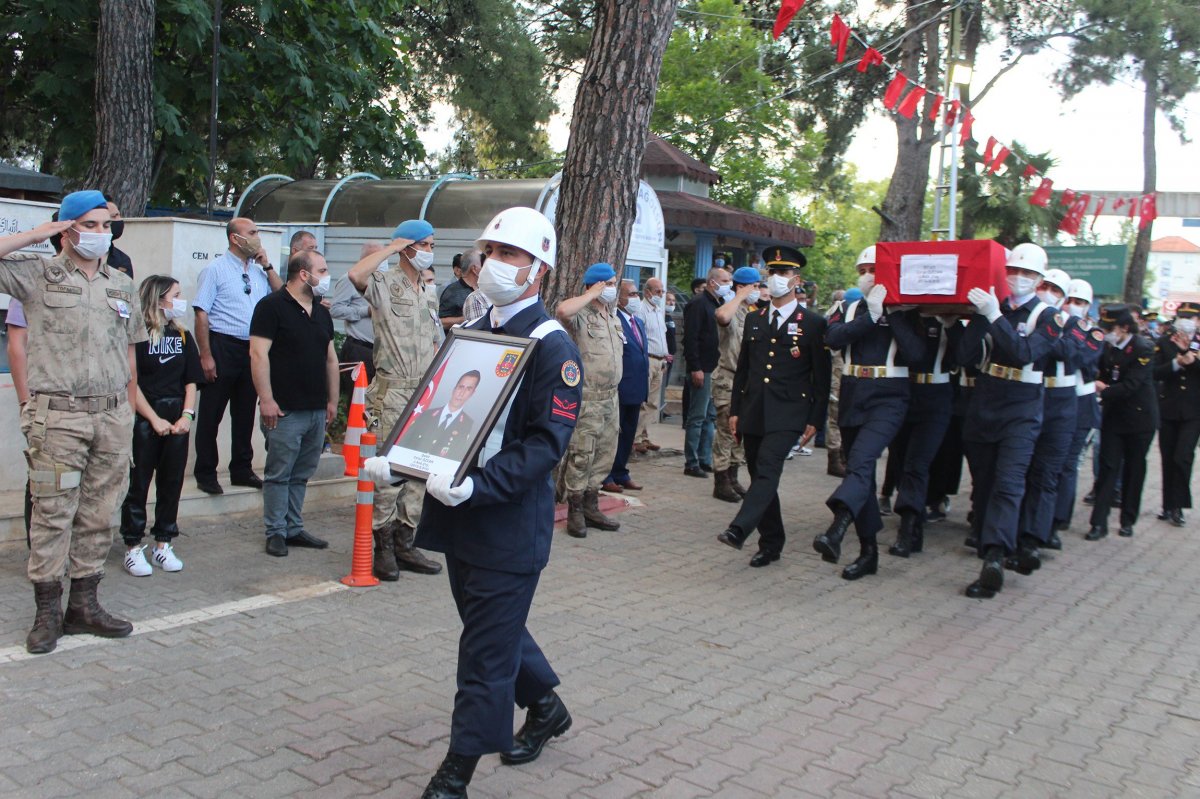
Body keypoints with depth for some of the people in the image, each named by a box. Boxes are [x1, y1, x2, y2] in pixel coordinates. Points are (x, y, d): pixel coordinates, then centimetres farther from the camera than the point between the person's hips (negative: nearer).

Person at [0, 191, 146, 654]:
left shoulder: (122, 285, 15)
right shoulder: (37, 276, 3)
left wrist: (130, 410, 14)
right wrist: (37, 234, -6)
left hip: (113, 416, 4)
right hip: (58, 416, -4)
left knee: (98, 515, 8)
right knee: (53, 513, -2)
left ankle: (84, 604, 18)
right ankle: (48, 612, 8)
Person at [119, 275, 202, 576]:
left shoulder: (183, 336, 10)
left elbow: (191, 381, 10)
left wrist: (187, 415, -4)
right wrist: (155, 419, -12)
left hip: (176, 419, 5)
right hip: (143, 419, -5)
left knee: (171, 483, 8)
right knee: (138, 483, 1)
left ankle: (163, 545, 19)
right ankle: (133, 548, 9)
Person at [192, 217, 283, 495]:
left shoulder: (259, 271, 14)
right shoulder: (216, 269, -4)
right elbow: (201, 314, -10)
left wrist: (267, 266, 3)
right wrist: (206, 355, -16)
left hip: (252, 349, 6)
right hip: (223, 346, -6)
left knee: (245, 412, 13)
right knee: (211, 414, 1)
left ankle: (242, 470, 24)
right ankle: (205, 474, 10)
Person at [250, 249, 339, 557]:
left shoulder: (322, 313, 16)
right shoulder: (272, 306, -7)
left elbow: (331, 358, 21)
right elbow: (258, 354, -13)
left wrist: (332, 400, 17)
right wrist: (266, 399, -17)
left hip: (317, 410, 7)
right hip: (285, 410, -7)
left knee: (301, 474, 13)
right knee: (279, 474, 0)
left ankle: (294, 528, 21)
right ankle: (276, 532, 9)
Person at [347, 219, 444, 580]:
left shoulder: (430, 295, 18)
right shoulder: (384, 283, -3)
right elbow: (356, 274, -26)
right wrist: (391, 248, -13)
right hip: (392, 389, -7)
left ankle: (404, 543, 17)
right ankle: (383, 547, 4)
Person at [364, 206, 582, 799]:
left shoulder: (553, 346, -12)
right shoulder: (469, 334, 12)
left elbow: (546, 442, -19)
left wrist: (478, 487, -30)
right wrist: (395, 462, -1)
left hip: (510, 526, -8)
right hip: (460, 520, 8)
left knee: (486, 649, 2)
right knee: (494, 629, 22)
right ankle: (546, 706, 45)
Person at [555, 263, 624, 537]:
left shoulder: (614, 318, 16)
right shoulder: (581, 315, -10)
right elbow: (562, 310, -35)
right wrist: (593, 295, -20)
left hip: (611, 397, 8)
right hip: (588, 398, -8)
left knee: (604, 455, 12)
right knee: (581, 456, -3)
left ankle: (591, 506, 22)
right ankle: (575, 511, 6)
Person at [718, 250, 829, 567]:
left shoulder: (814, 323, 0)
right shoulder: (754, 319, 14)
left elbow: (822, 376, -1)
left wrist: (815, 419, -6)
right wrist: (735, 410, 11)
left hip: (787, 414, -5)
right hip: (753, 412, 5)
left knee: (767, 470, -21)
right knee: (759, 475, 8)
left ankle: (739, 530, -30)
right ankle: (771, 543, 18)